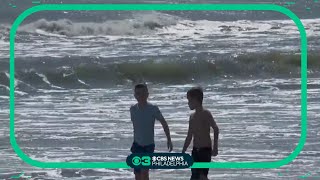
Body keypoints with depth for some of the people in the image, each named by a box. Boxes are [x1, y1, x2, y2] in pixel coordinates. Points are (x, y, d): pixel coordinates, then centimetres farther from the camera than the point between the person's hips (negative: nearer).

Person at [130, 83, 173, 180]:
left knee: (144, 171, -17)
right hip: (137, 144, 4)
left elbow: (164, 123, -2)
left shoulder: (153, 109, -13)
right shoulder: (133, 109, -2)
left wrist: (169, 140, -3)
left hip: (149, 145, -4)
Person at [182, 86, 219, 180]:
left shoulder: (205, 114, -10)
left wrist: (215, 147, -29)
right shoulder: (192, 117, 13)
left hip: (205, 150, -7)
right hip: (195, 150, 7)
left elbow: (215, 128, -21)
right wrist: (183, 153, 21)